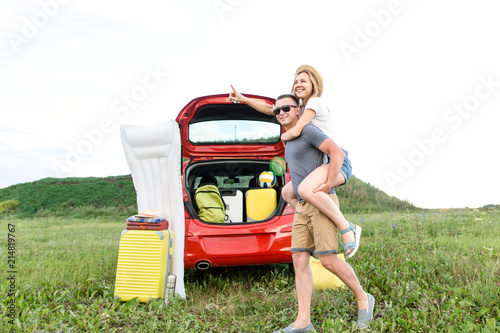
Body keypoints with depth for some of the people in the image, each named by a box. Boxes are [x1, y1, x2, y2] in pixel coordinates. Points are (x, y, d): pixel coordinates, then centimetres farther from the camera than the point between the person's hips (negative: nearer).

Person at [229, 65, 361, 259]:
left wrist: (283, 136, 5)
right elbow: (270, 109, 23)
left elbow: (295, 131, -18)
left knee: (305, 189, -36)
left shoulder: (314, 102, -7)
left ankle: (347, 229, -23)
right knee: (287, 192, 14)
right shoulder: (303, 108, 20)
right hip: (324, 165, 10)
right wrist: (243, 99, 18)